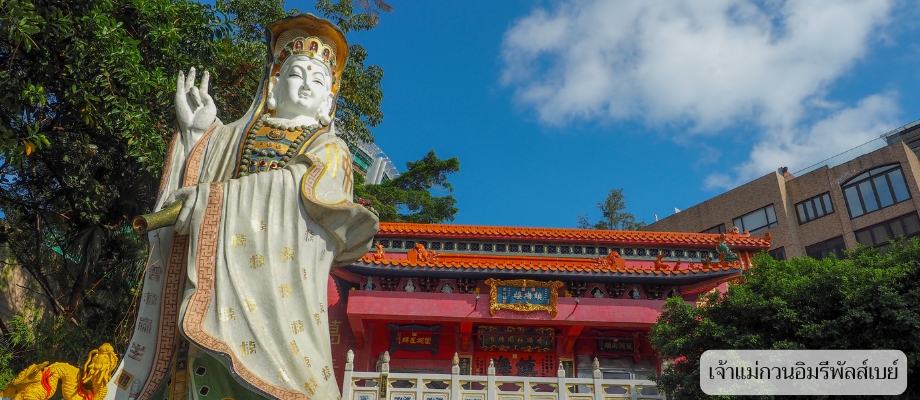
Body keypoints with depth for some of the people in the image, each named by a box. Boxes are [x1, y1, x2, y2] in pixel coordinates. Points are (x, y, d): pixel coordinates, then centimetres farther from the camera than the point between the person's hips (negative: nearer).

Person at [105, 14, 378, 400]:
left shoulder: (329, 147, 15)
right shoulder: (235, 134, 25)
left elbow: (300, 185, -5)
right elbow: (195, 182, 16)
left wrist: (222, 197, -12)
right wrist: (197, 133, 3)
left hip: (280, 271, -2)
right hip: (220, 268, 3)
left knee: (265, 367, -17)